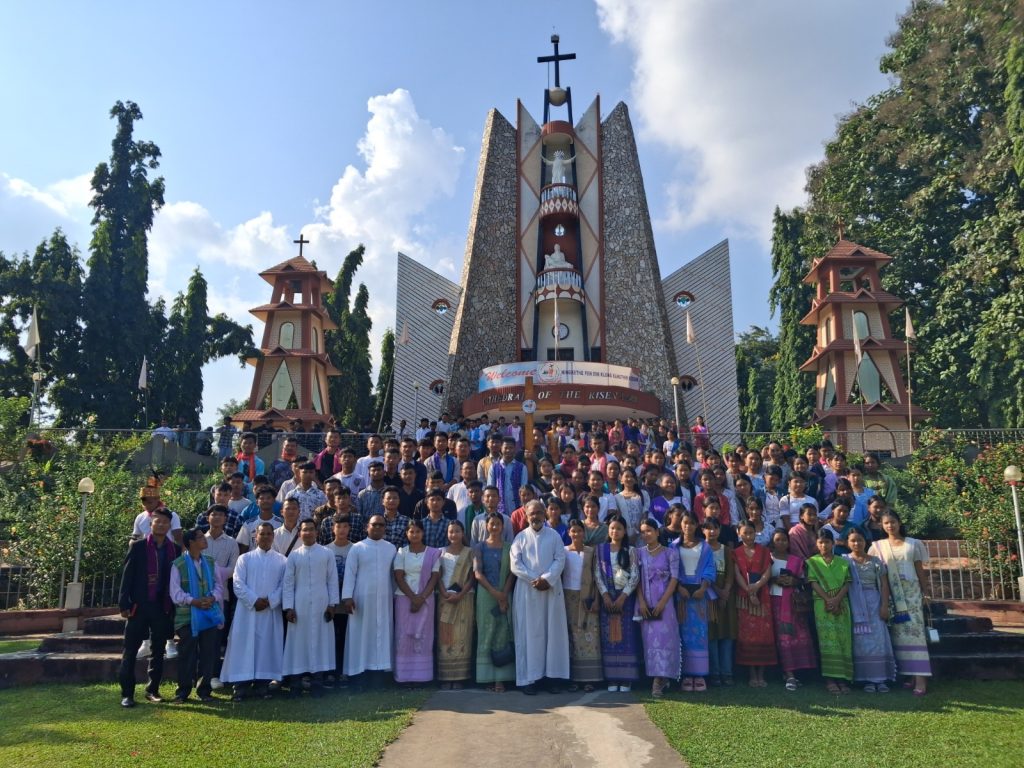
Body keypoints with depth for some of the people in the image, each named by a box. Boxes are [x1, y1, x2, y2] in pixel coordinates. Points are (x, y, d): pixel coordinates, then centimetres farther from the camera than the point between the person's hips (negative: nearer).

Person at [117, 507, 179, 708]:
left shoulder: (175, 549, 6)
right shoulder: (138, 547, 0)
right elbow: (127, 576, -2)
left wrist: (175, 606, 4)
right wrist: (124, 604, -9)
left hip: (164, 607, 3)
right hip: (139, 605, -2)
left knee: (158, 650, 9)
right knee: (130, 650, 2)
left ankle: (153, 690, 19)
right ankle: (127, 693, 9)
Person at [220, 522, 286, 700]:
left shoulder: (282, 560, 6)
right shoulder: (245, 558, 5)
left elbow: (284, 585, 1)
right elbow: (238, 584, -4)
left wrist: (269, 601, -13)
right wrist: (254, 601, -14)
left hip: (271, 611, 1)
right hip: (248, 610, -1)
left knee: (267, 645, 3)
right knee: (245, 645, -2)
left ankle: (262, 682, 11)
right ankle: (242, 684, 4)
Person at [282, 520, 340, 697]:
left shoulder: (327, 554, 3)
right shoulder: (294, 555, 4)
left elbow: (332, 580, 4)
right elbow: (288, 582, 3)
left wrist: (332, 604, -1)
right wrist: (288, 607, -3)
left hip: (321, 604, 0)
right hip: (299, 605, 0)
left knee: (320, 641, 2)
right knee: (298, 642, 3)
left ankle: (318, 682, 10)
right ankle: (295, 683, 11)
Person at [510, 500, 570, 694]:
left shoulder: (554, 536, 7)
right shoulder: (521, 537, 5)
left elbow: (560, 560, -1)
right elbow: (515, 564, -3)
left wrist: (547, 579, -15)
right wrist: (534, 579, -12)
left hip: (552, 589, 1)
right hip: (527, 591, -1)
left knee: (553, 632, 2)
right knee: (529, 633, 0)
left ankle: (552, 675, 8)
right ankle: (529, 678, 3)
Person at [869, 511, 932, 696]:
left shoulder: (913, 544, 7)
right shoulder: (878, 546, 7)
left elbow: (920, 570, 8)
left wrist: (925, 592, 3)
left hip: (912, 591, -1)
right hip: (892, 595, 2)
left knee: (914, 630, -11)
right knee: (899, 633, 0)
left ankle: (920, 678, -14)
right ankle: (911, 675, 6)